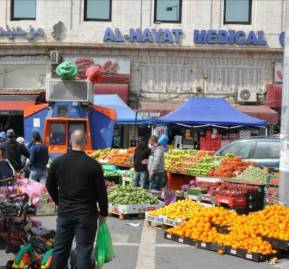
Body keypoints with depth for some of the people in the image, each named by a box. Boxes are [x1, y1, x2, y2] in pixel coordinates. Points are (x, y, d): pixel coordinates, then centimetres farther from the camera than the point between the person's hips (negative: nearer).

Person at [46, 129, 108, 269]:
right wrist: (103, 212, 5)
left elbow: (50, 186, 10)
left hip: (64, 212, 4)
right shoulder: (93, 164, -12)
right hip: (86, 213, -3)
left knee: (60, 248, 14)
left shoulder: (58, 162, -1)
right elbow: (101, 191, -8)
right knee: (84, 250, 3)